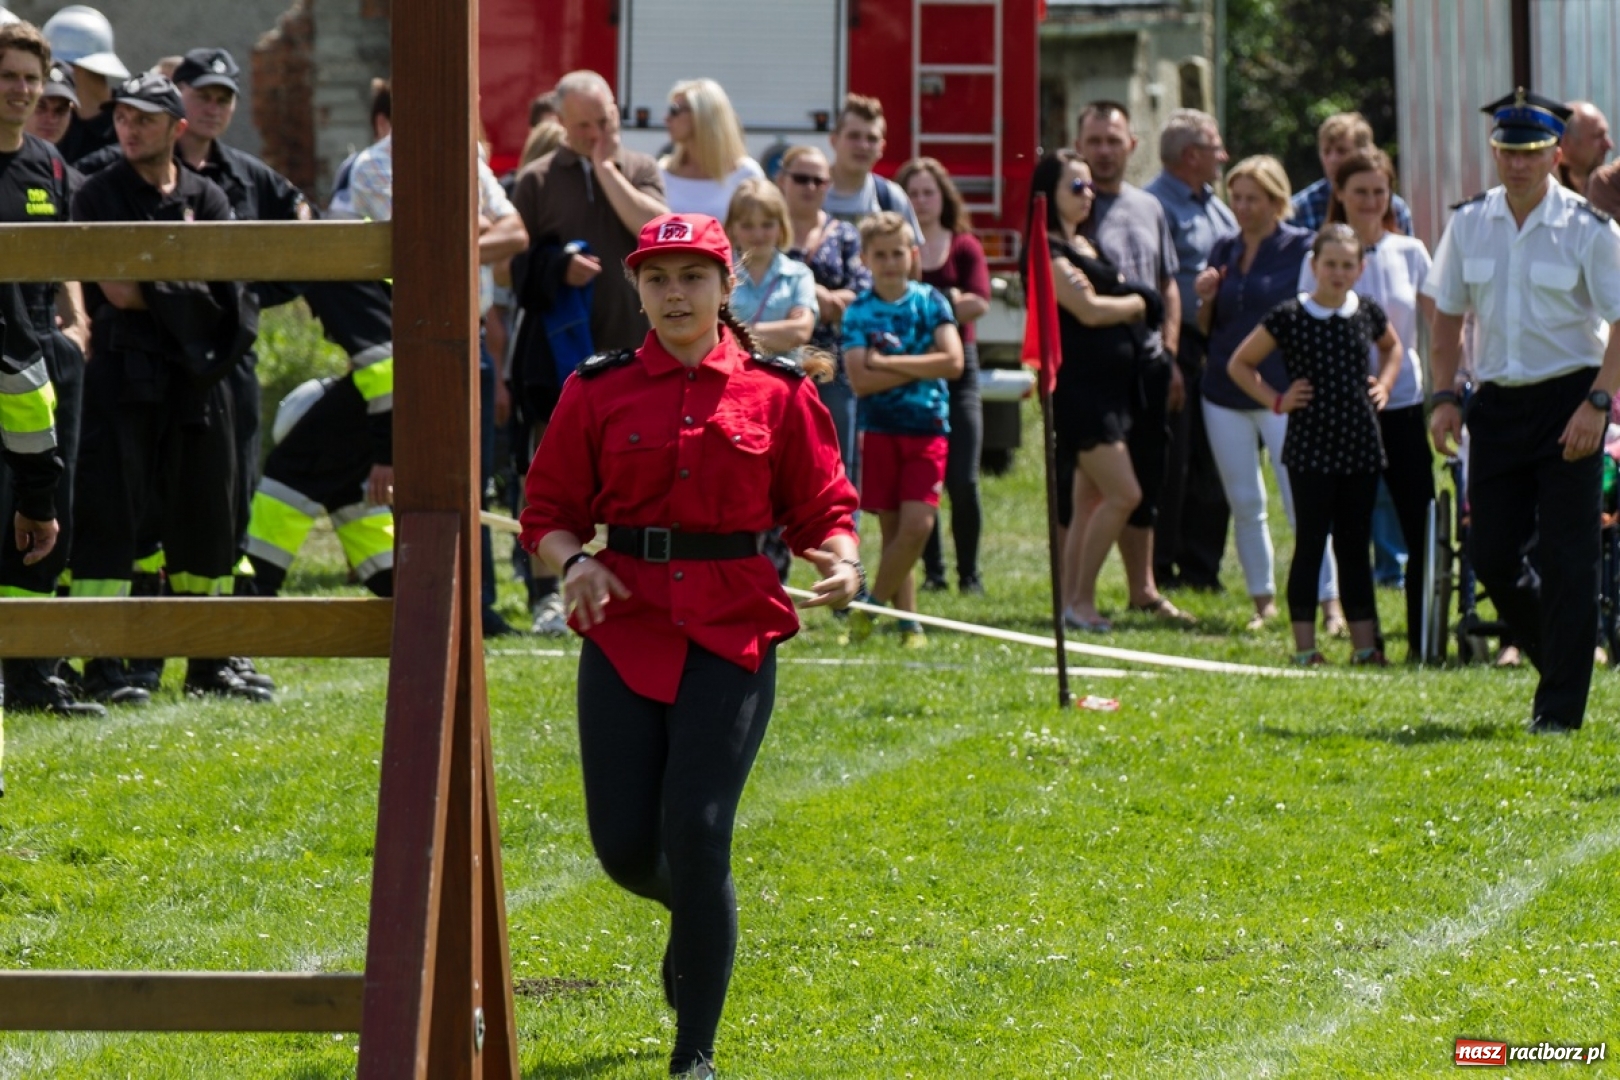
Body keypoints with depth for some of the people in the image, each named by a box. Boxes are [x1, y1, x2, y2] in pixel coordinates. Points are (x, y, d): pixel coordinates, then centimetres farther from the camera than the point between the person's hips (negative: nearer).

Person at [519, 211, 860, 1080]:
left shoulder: (777, 392, 3)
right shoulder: (598, 391, 5)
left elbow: (822, 508, 6)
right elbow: (549, 513, 7)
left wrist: (840, 561, -15)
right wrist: (574, 562, -14)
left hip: (732, 633, -2)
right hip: (626, 629, 2)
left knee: (696, 833, -11)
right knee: (625, 846, -2)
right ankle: (696, 913, 37)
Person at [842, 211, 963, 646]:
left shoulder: (931, 303, 1)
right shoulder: (859, 312, 0)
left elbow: (952, 362, -12)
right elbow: (860, 380, -11)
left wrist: (888, 363, -11)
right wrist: (920, 366, -11)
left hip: (927, 428, 0)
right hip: (879, 429, 0)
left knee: (917, 525, -12)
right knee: (894, 529, 3)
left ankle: (871, 607, 3)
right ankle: (908, 622, 10)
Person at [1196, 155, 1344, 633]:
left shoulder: (1302, 248, -4)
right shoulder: (1224, 251, 11)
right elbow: (1206, 329, 15)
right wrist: (1206, 298, -5)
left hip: (1282, 392, -5)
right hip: (1225, 393, 5)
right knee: (1244, 506, 8)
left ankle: (1330, 604, -9)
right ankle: (1263, 599, 17)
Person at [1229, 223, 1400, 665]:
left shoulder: (1368, 313, 5)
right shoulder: (1289, 317, -7)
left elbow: (1392, 346, 28)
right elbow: (1239, 364, 3)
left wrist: (1383, 384, 11)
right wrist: (1276, 400, -5)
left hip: (1361, 447, 4)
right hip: (1311, 450, -4)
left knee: (1355, 546, 9)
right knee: (1310, 545, -2)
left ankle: (1364, 642, 12)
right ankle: (1305, 645, 1)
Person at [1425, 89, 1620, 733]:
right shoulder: (1468, 224, 4)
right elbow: (1447, 313, 13)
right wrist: (1444, 397, 4)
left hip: (1568, 402, -4)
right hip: (1496, 402, 4)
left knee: (1566, 555, -5)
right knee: (1490, 557, 3)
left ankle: (1561, 704, 2)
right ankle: (1557, 660, 26)